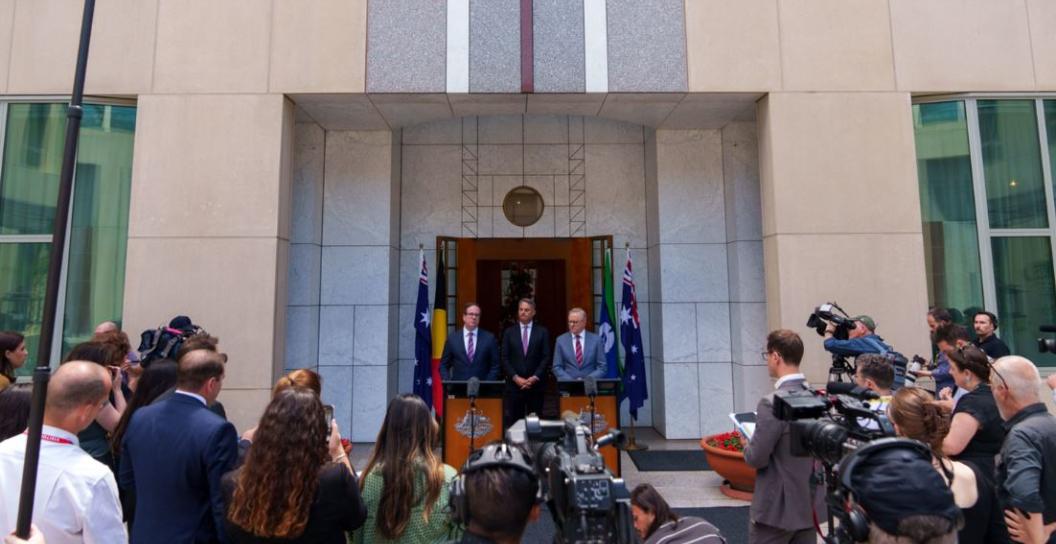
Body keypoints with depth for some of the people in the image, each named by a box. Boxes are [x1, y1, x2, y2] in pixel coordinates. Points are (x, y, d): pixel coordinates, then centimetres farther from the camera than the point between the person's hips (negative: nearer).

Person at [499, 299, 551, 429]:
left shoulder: (542, 332, 6)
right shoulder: (509, 332, 8)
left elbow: (546, 358, 0)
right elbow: (504, 358, 2)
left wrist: (534, 378, -10)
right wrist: (516, 378, -8)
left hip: (535, 384, 0)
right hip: (514, 384, 0)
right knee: (512, 421, -1)